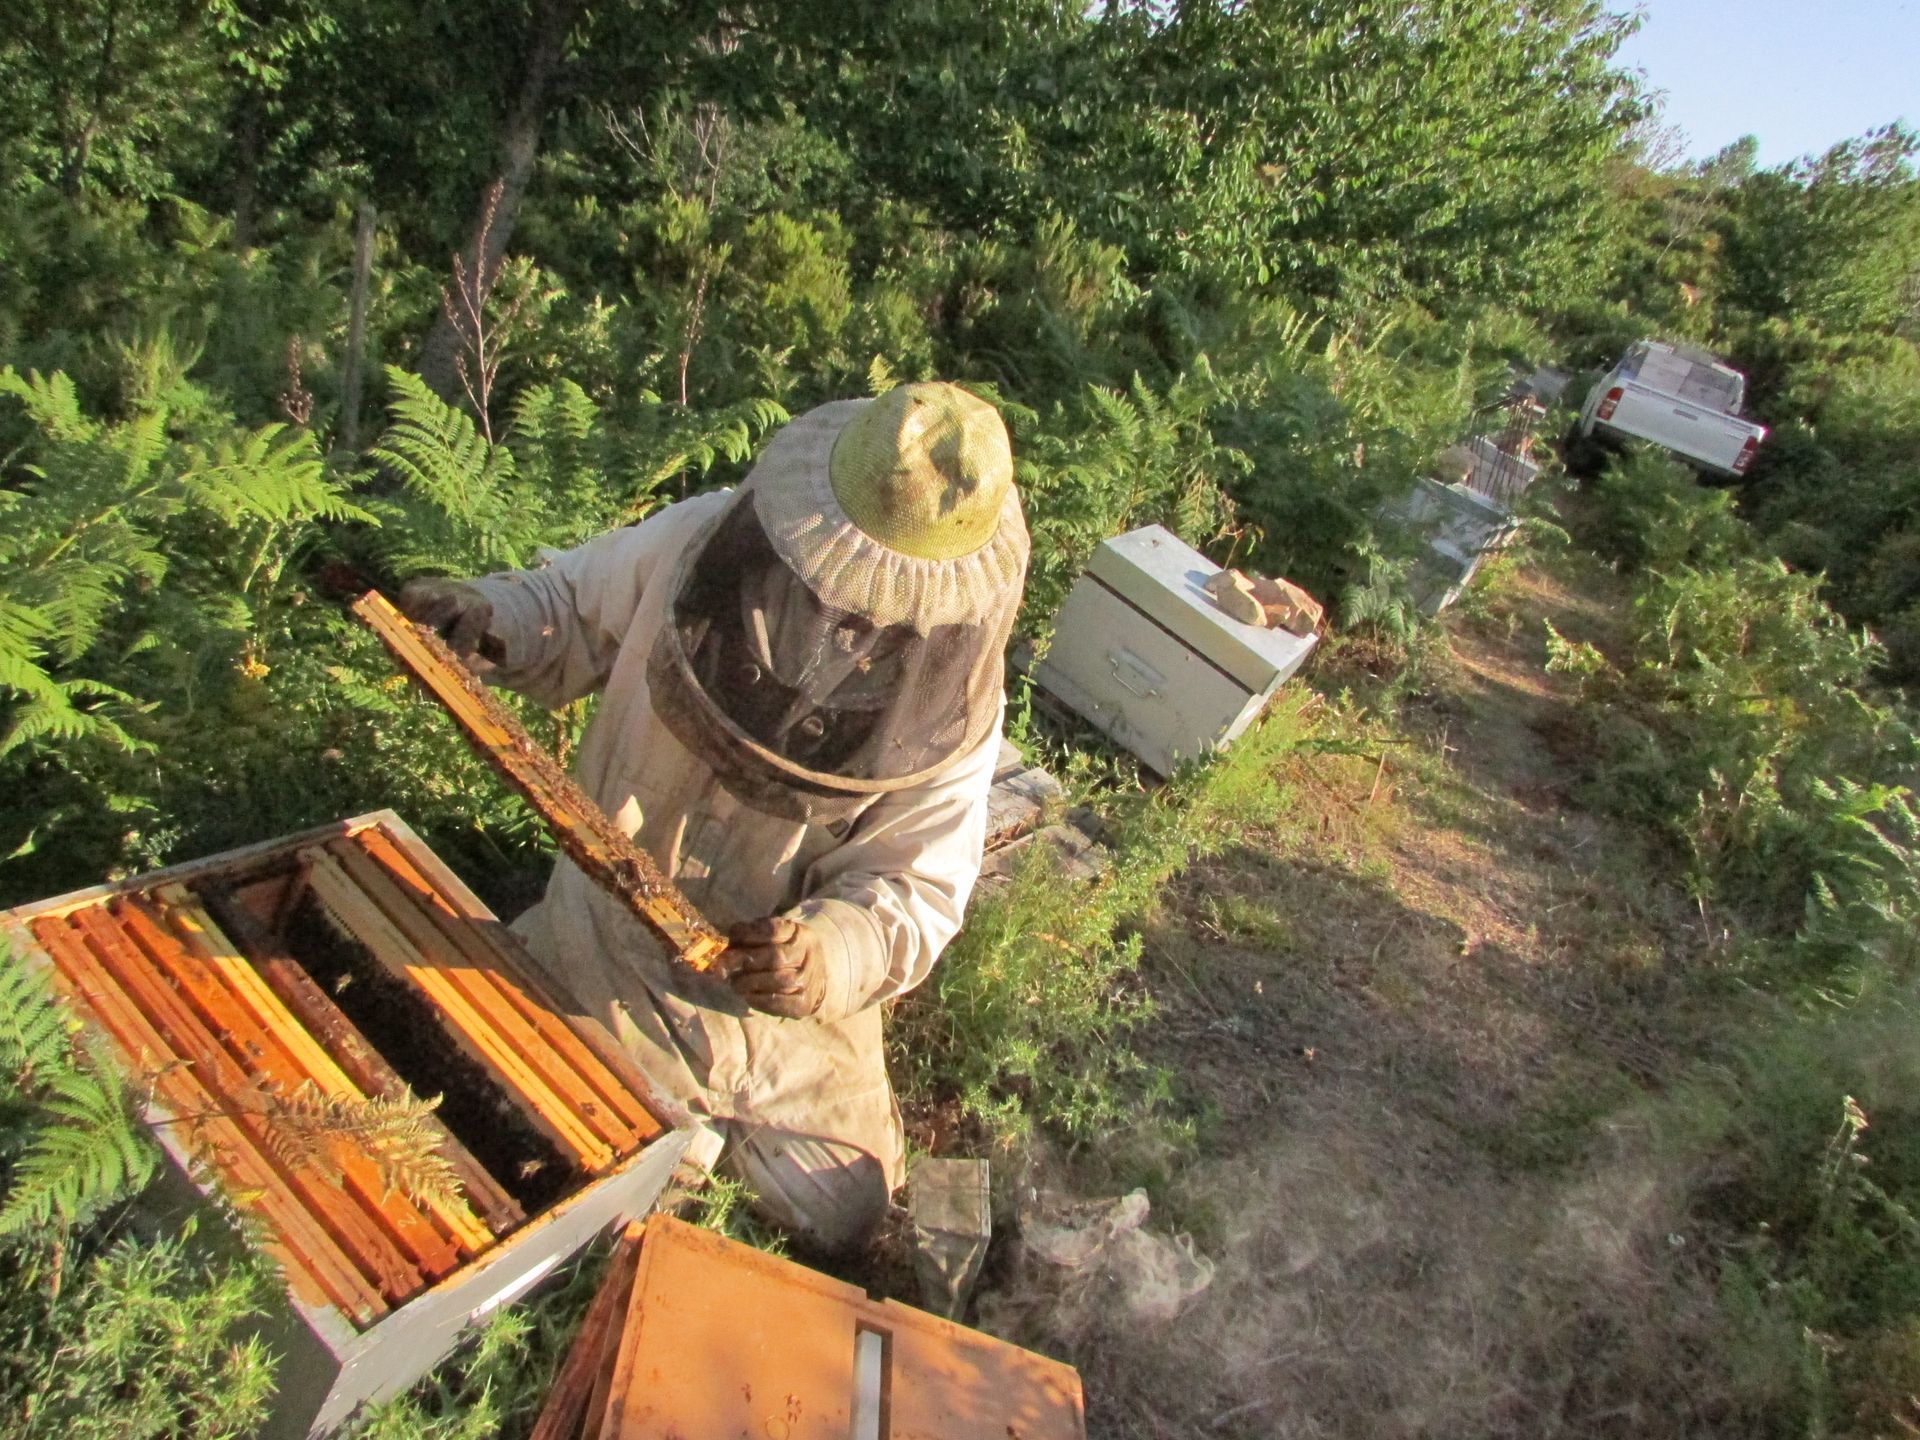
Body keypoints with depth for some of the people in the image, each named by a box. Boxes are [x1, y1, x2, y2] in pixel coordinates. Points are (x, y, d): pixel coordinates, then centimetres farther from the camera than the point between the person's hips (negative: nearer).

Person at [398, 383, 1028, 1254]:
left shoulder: (953, 708, -23)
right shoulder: (696, 543, -21)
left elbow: (913, 894, -19)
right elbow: (571, 611, -1)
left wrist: (829, 956, -40)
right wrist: (486, 619, -22)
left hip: (776, 986, 0)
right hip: (606, 942, 1)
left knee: (843, 1213, 6)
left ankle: (703, 1112, 32)